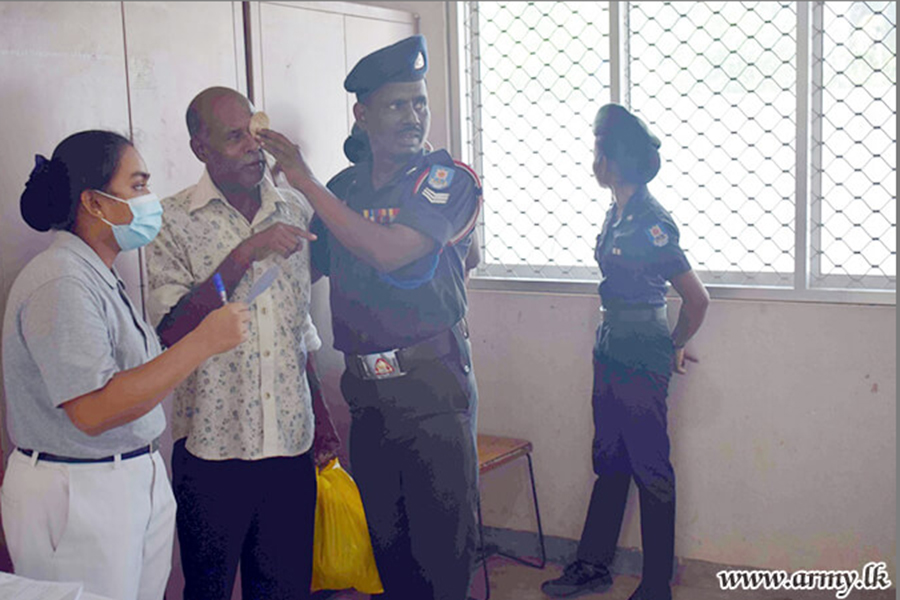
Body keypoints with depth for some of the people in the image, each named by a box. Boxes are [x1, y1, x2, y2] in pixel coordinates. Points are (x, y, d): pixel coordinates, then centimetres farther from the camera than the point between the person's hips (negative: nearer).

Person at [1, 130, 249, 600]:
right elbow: (93, 411, -28)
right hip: (78, 497, -9)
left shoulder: (97, 275, 13)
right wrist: (202, 342, -26)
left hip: (138, 483, 9)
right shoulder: (61, 284, -20)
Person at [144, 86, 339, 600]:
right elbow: (172, 331, -17)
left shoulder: (296, 210, 7)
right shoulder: (173, 221, -6)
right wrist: (245, 253, -23)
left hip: (291, 443, 4)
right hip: (213, 446, -3)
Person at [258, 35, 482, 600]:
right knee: (386, 540, 16)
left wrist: (306, 181, -17)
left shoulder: (450, 179, -7)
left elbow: (389, 251, -21)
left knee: (444, 544, 2)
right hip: (365, 388, 5)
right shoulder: (342, 187, 9)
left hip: (432, 385, -5)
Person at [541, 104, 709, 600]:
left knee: (650, 471, 3)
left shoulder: (650, 223, -19)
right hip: (611, 349, 9)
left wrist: (674, 349, -3)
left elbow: (696, 300, -19)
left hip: (642, 359, -9)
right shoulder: (617, 214, 8)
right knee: (609, 462, 17)